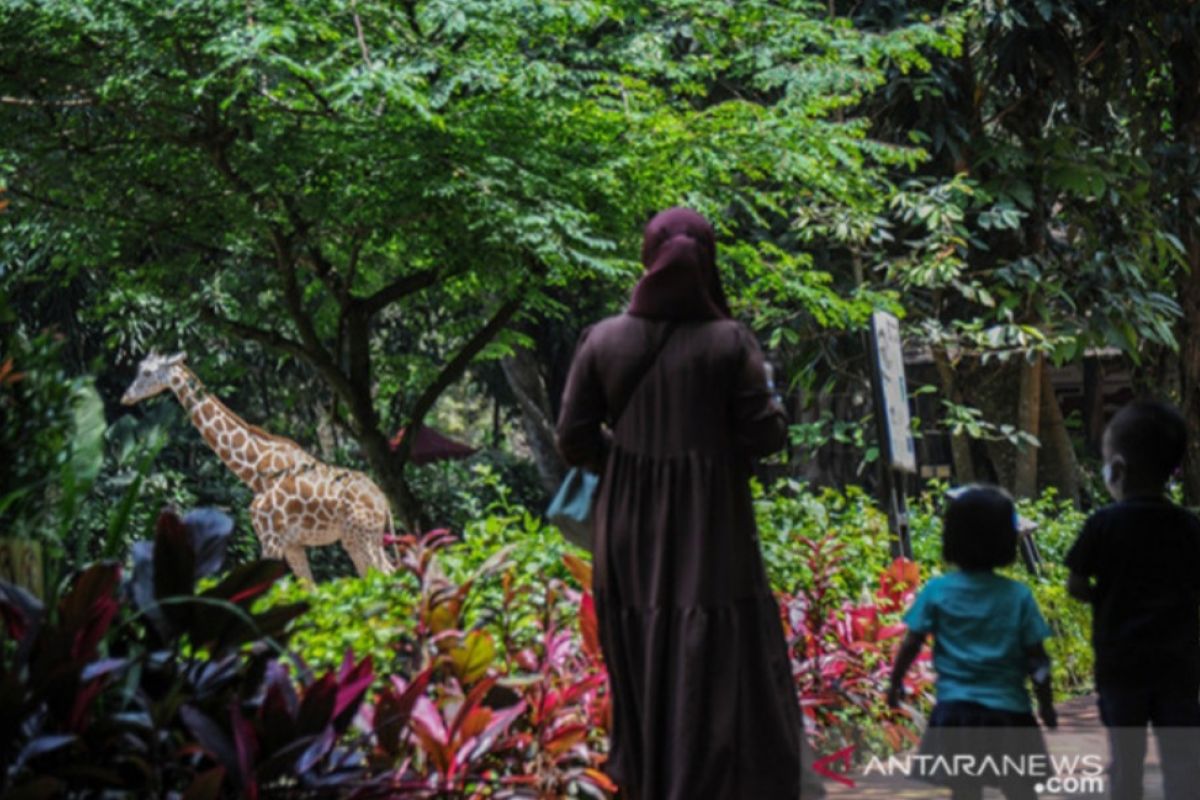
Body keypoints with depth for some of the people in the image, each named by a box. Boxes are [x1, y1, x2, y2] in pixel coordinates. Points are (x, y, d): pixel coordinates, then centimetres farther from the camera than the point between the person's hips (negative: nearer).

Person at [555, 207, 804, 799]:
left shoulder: (603, 340, -4)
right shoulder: (730, 342, -10)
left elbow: (574, 439, -3)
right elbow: (765, 435, -11)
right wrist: (770, 401, 10)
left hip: (630, 541, 3)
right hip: (711, 538, -3)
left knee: (643, 680, 18)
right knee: (722, 683, 2)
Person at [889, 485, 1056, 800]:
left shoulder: (937, 591, -5)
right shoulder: (1018, 596, -5)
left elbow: (911, 644, -4)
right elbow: (1037, 659, -3)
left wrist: (896, 683, 12)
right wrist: (1046, 704, 10)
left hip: (956, 711, 0)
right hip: (1009, 711, 0)